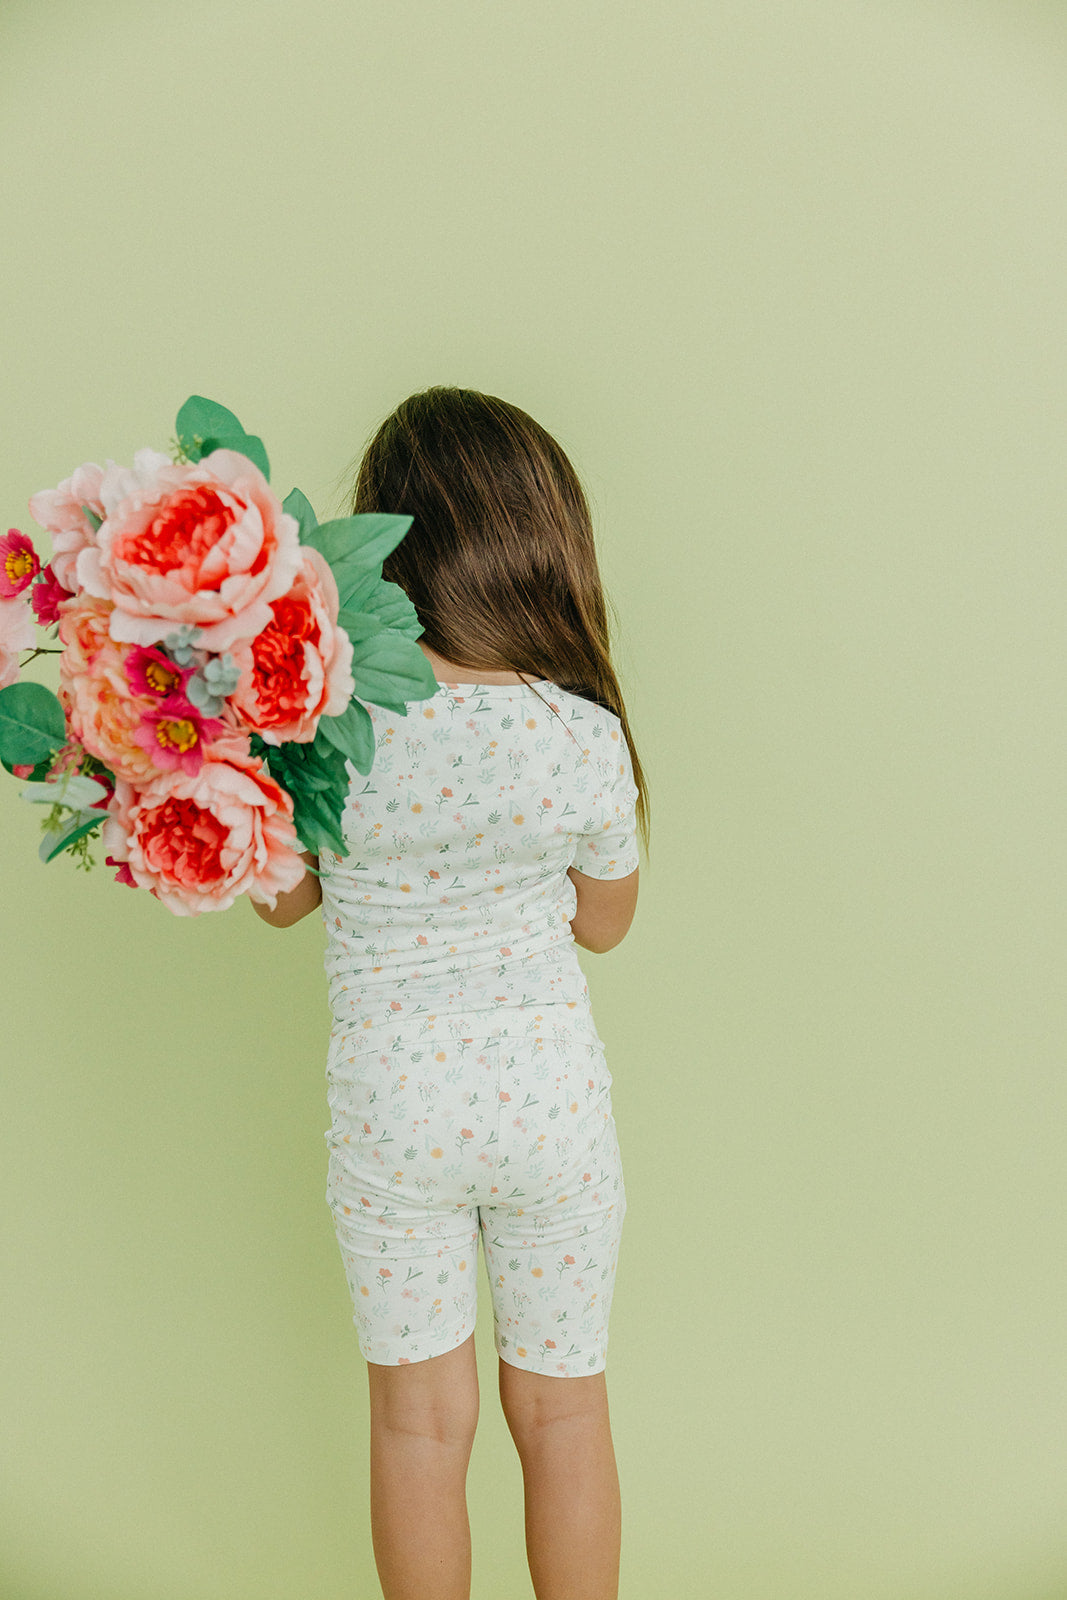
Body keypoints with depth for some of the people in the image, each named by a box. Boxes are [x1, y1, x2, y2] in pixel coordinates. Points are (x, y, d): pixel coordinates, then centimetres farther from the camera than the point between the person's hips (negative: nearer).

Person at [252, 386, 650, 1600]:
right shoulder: (587, 737, -15)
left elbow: (282, 901, 0)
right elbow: (604, 922, 2)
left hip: (392, 1104, -1)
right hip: (551, 1093, 1)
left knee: (420, 1419, 18)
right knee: (562, 1406, 20)